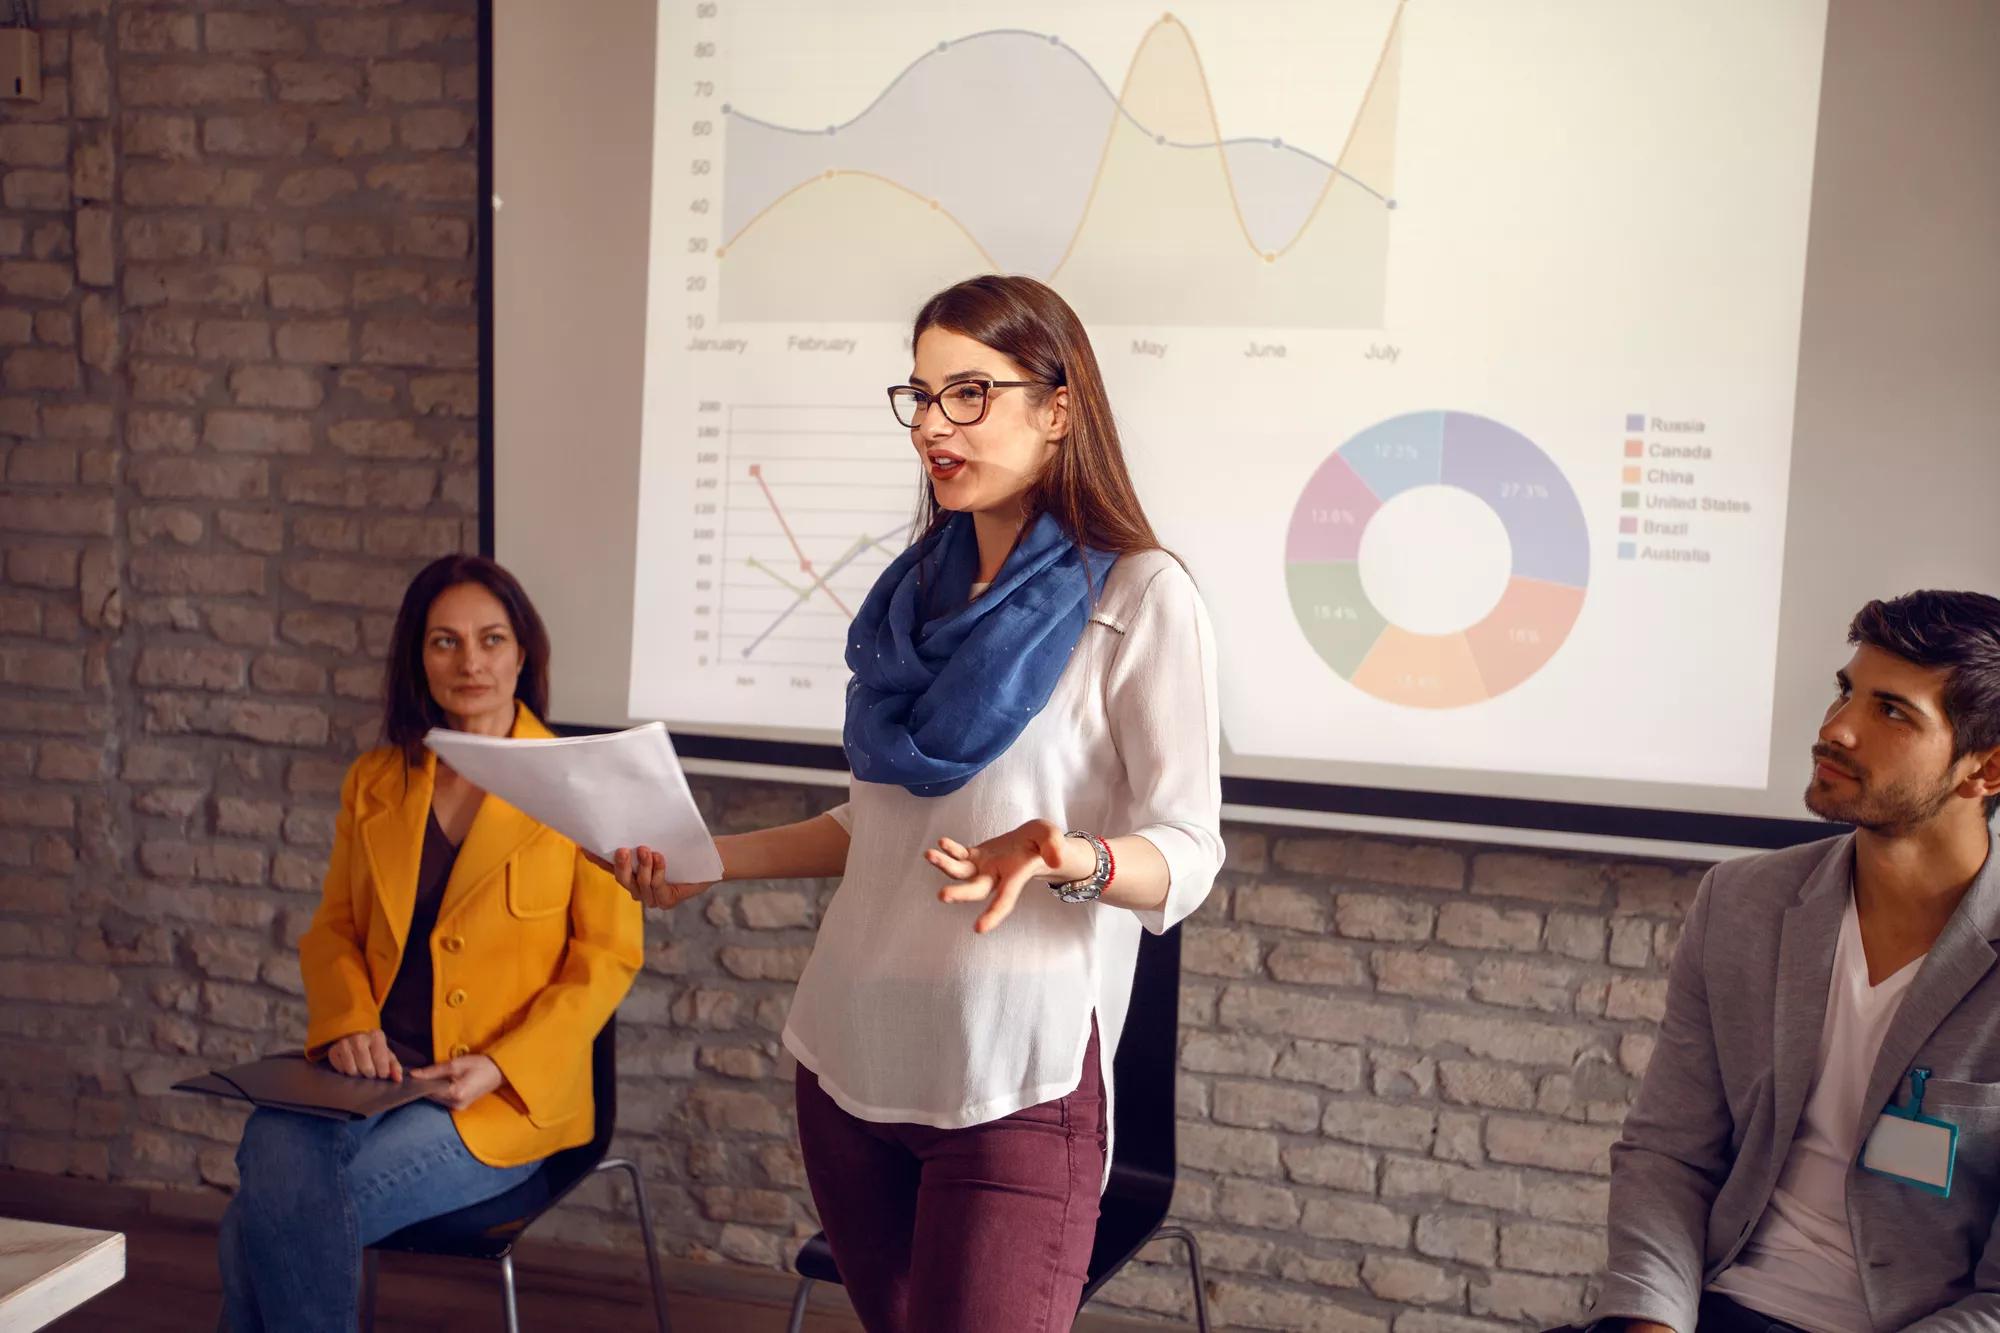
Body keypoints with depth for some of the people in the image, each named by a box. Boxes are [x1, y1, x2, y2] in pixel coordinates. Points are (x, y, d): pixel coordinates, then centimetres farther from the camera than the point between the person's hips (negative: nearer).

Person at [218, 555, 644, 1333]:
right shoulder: (374, 782, 12)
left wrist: (500, 1066, -15)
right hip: (372, 1072, 4)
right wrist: (348, 1024, -5)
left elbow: (609, 957, -4)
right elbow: (333, 928, 16)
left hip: (505, 1100, -4)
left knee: (271, 1225, -23)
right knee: (274, 1167, -29)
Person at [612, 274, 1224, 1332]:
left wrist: (1069, 859, -32)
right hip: (851, 1048, 6)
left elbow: (1184, 855, -12)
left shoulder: (1141, 598, -8)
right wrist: (715, 860, 9)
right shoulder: (917, 590, 11)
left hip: (1014, 1072, -6)